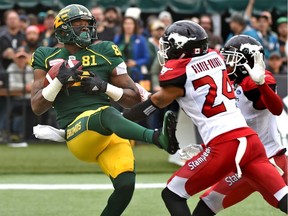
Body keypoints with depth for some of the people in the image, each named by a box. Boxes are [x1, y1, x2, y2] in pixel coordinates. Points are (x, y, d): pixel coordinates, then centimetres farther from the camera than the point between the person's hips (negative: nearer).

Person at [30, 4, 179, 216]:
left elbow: (135, 99, 12)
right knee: (106, 113, -37)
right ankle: (159, 138, -63)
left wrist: (105, 87, -5)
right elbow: (37, 107, 6)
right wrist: (59, 80, -9)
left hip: (112, 134, 3)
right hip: (78, 133, -3)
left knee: (126, 185, -20)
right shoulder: (48, 58, 12)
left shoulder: (105, 53, 13)